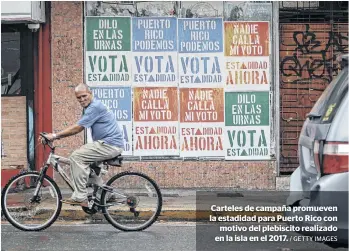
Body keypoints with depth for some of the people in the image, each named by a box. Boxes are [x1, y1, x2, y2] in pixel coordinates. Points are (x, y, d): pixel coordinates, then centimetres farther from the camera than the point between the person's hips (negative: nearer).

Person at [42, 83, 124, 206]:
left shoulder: (95, 107, -14)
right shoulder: (90, 107, 19)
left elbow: (77, 128, -16)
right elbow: (77, 128, 18)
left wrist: (55, 136, -10)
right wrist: (56, 136, 8)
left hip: (110, 145, -11)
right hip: (110, 144, 11)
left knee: (76, 157, -14)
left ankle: (80, 197, -14)